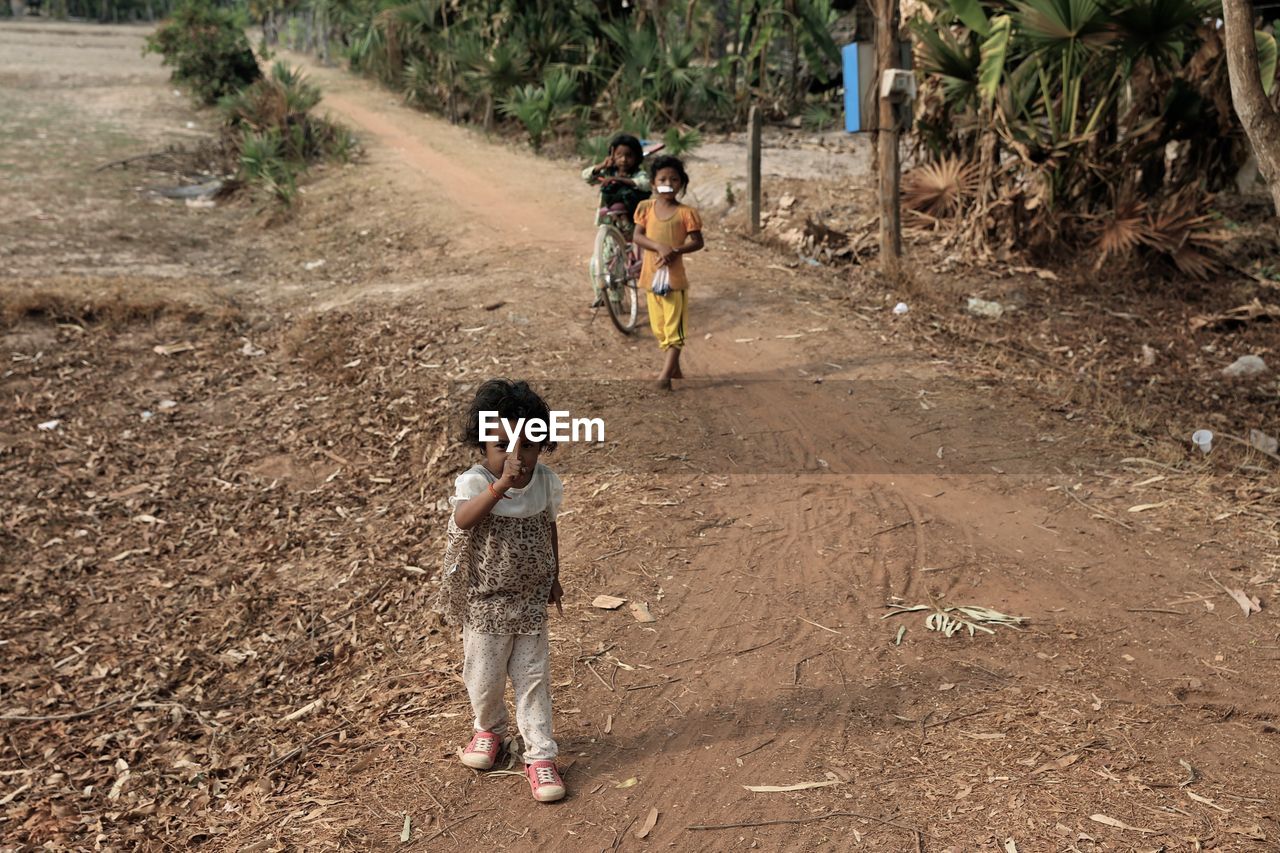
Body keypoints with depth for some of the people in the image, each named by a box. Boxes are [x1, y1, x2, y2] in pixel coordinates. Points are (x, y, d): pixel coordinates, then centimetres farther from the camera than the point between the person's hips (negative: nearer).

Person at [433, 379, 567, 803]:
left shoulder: (546, 481, -9)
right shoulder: (474, 482, -23)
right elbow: (463, 520, -45)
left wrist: (554, 578, 17)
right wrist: (500, 485, -57)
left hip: (531, 602, 2)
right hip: (485, 604, -2)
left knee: (533, 678, 9)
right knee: (485, 678, 15)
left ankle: (540, 755, 21)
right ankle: (489, 728, 45)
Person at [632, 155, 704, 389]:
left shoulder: (685, 213, -6)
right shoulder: (646, 208, 2)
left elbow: (698, 241, -5)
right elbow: (637, 236, -5)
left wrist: (676, 250, -22)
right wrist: (659, 246, -21)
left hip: (674, 276, -4)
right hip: (651, 275, 4)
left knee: (674, 327, -4)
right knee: (659, 327, 13)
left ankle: (665, 374, -3)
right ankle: (675, 369, 28)